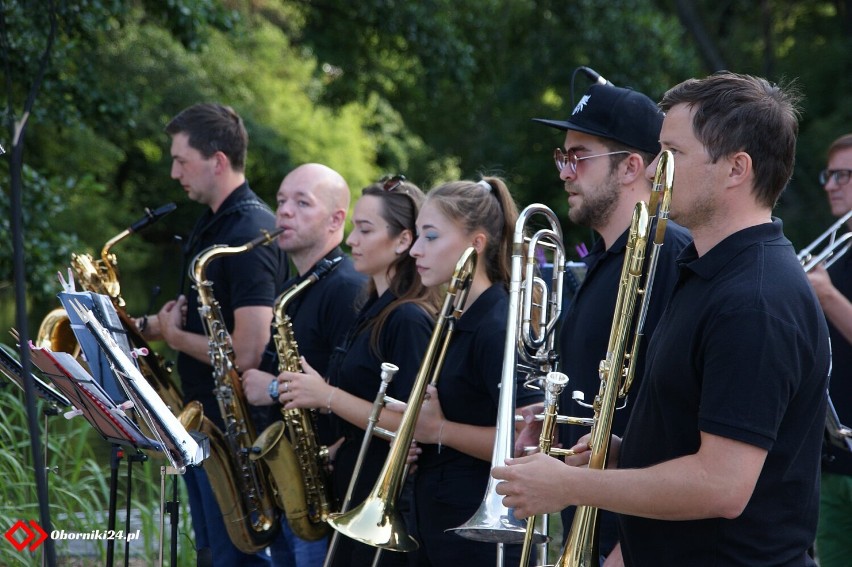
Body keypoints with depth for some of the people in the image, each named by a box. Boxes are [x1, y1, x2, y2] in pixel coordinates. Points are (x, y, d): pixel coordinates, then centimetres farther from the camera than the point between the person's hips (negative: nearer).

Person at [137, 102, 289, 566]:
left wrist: (175, 336, -12)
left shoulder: (250, 234, -21)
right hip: (201, 423, 10)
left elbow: (246, 354, -27)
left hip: (234, 429, -10)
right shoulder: (212, 224, 10)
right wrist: (147, 326, 4)